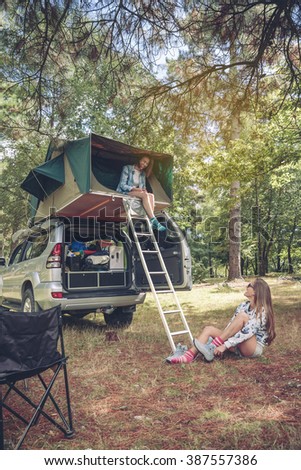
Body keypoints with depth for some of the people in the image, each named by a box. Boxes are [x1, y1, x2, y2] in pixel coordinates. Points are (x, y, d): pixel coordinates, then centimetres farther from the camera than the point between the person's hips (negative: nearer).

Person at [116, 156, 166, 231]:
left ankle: (151, 222, -36)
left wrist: (144, 190, -13)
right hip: (124, 193, -6)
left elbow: (143, 187, 13)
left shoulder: (143, 173, 15)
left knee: (151, 195, -24)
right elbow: (122, 185, -10)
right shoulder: (127, 168, -4)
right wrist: (135, 189, -25)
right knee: (144, 195, -33)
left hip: (137, 193, 6)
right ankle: (154, 220, -41)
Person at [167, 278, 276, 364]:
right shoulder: (244, 305, 6)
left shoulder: (262, 311, -16)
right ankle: (189, 356, -32)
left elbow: (248, 332, -27)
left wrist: (225, 345, -32)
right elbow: (232, 325, 3)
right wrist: (221, 341, -9)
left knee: (242, 316, -30)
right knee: (209, 329, -11)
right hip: (238, 345, 7)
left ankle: (212, 348, -31)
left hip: (254, 349, -7)